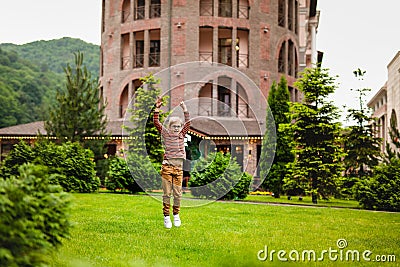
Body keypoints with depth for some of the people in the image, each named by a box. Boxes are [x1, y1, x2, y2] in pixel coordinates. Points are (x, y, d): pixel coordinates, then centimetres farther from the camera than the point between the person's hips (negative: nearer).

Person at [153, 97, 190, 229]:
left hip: (179, 167, 3)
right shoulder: (165, 133, 4)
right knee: (167, 193, 0)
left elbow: (188, 123, 5)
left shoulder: (181, 134, 12)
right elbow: (156, 122, -4)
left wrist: (185, 110, 0)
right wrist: (157, 108, -10)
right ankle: (166, 217, 7)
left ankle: (176, 215, 21)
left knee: (178, 193, 6)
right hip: (167, 166, -3)